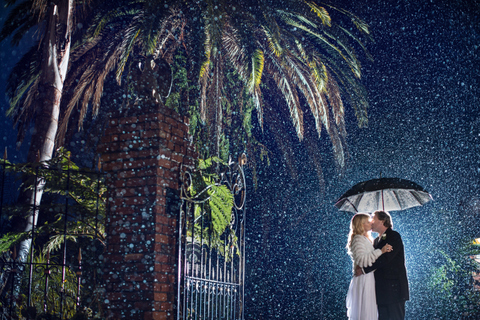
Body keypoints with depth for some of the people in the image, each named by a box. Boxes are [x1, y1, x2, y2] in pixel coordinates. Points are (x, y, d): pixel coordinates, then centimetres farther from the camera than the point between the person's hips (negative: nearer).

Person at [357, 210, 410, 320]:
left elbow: (385, 258, -18)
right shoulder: (377, 240, 20)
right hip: (381, 289, 8)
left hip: (394, 287, -8)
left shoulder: (394, 236, -7)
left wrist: (364, 270, -18)